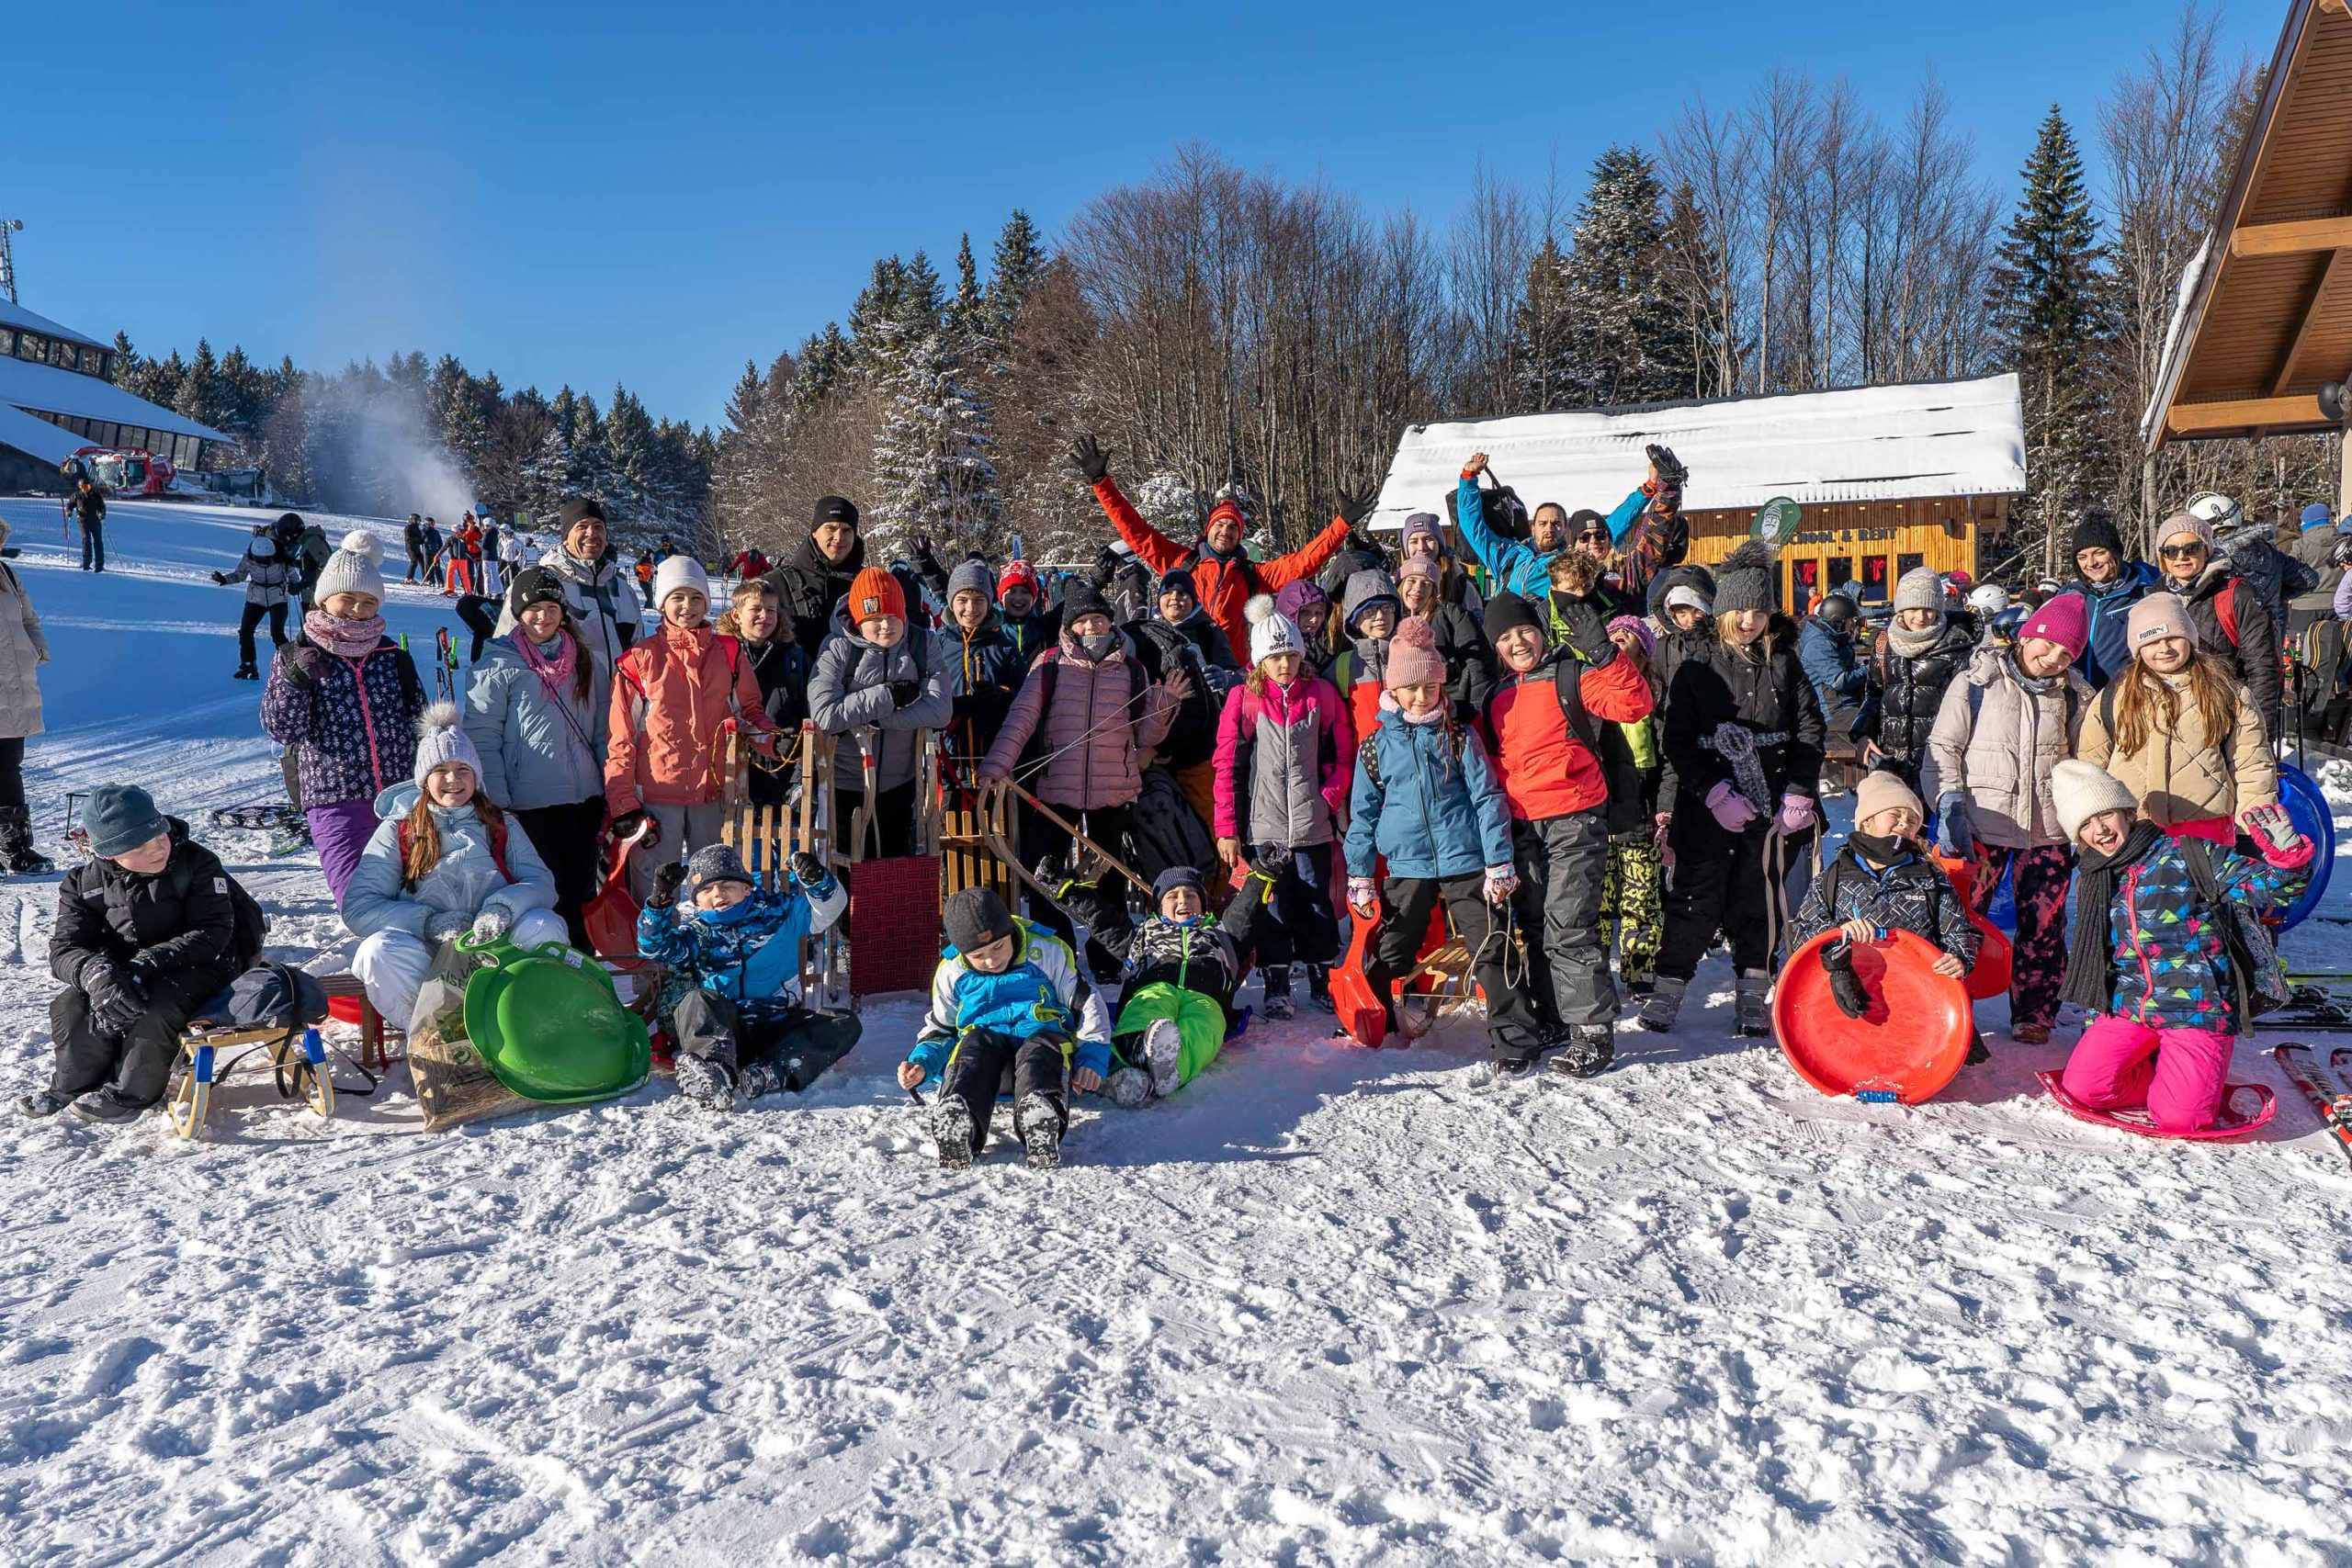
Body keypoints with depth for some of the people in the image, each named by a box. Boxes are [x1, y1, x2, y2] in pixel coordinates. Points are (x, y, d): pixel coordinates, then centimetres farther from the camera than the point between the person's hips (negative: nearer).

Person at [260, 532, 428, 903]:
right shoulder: (296, 656, 3)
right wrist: (296, 678, -19)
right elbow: (282, 730, -5)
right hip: (336, 801, -2)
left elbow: (420, 720, 16)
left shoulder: (393, 655, 9)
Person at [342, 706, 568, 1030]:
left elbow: (542, 882, 3)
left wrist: (504, 907, -20)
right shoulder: (397, 830, 12)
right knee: (378, 952, -32)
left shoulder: (501, 826, 17)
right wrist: (428, 923, -15)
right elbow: (357, 907, 1)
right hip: (426, 960, -1)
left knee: (545, 926, -28)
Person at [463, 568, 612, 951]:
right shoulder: (497, 666, -2)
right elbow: (482, 738, -6)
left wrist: (613, 797, 8)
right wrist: (498, 806, -12)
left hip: (584, 801, 4)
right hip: (528, 804, -4)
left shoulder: (589, 663, 10)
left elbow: (603, 733, 13)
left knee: (582, 892, 11)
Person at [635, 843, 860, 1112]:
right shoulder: (695, 932, 12)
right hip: (714, 1027, -1)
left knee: (845, 1025, -21)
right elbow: (654, 945, -3)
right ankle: (710, 1079, -60)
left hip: (775, 1027, 1)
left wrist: (817, 880, -17)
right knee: (699, 999, -33)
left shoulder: (779, 913, 12)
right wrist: (660, 902, -19)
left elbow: (827, 909, 5)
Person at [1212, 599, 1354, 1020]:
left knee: (1317, 909, 9)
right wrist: (1227, 828, -4)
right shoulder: (1244, 699, -1)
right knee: (1272, 909, 5)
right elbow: (1227, 766, -1)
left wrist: (1331, 797, -4)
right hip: (1263, 826, -1)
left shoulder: (1322, 694, 2)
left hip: (1313, 825, 1)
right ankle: (1277, 988, 15)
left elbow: (1344, 754, 10)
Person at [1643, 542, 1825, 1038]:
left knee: (1759, 897, 8)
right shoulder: (1697, 664, -1)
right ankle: (1669, 987, 12)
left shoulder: (1783, 663, 5)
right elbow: (1677, 740, -6)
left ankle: (1751, 995, 18)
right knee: (1696, 896, 2)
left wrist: (1798, 794, -6)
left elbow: (1810, 731, 4)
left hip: (1770, 805, 2)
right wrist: (1716, 792, -15)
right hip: (1707, 807, -2)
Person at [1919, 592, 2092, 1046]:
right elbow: (1943, 748, -2)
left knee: (2043, 927, 6)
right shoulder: (1975, 683, -4)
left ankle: (2033, 1015, 20)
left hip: (2049, 830, 3)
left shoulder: (2075, 695, 8)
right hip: (1981, 825, -3)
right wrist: (1949, 805, -13)